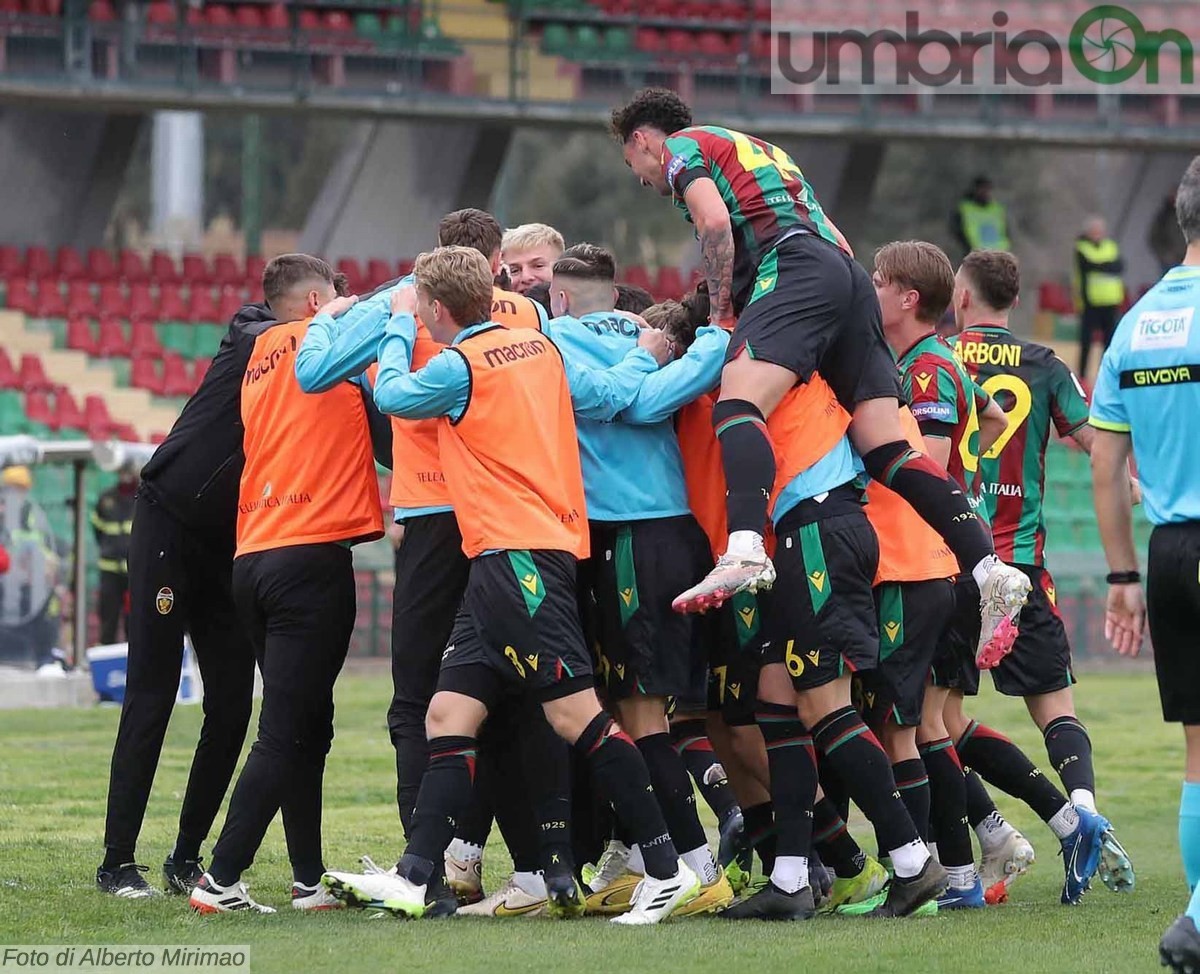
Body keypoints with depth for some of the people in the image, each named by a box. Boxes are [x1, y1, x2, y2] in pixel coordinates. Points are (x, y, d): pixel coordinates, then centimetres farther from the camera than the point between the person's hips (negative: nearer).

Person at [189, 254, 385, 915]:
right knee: (286, 735, -8)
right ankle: (220, 881, -13)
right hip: (311, 556, -8)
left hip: (254, 557, 8)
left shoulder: (263, 354, 18)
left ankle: (309, 881, 15)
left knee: (305, 731, 14)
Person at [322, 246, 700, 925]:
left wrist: (398, 327, 23)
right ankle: (414, 879, 1)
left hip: (518, 555, -9)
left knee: (577, 715, -10)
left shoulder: (461, 364, -8)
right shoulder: (539, 346, 13)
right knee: (449, 717, 6)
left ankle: (667, 870, -11)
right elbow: (611, 398, 17)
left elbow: (391, 394, 8)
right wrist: (643, 357, 36)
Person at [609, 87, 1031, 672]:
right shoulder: (757, 148, 37)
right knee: (887, 448, 1)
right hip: (848, 274, 8)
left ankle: (744, 553, -49)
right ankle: (987, 567, -12)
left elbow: (714, 220, -8)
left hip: (795, 268, -8)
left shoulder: (681, 147, 13)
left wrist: (719, 310, 2)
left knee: (738, 401, -25)